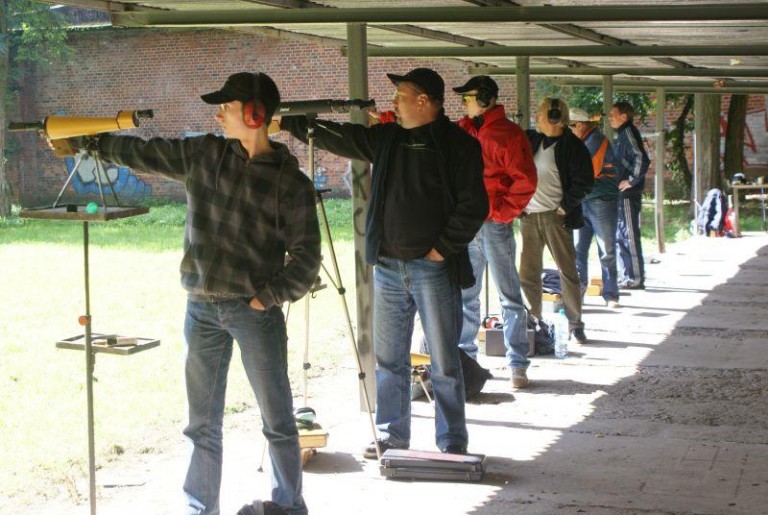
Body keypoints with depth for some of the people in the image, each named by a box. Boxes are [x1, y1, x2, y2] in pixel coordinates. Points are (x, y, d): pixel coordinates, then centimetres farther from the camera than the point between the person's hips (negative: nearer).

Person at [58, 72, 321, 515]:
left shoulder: (290, 182, -5)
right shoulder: (204, 155, 7)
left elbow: (306, 258, -5)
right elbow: (145, 154, 17)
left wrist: (266, 299, -11)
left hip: (256, 312, -4)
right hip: (202, 311, 4)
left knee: (278, 423, 1)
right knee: (203, 424, 12)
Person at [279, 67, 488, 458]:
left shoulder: (458, 144, -5)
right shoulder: (386, 138, 12)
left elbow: (474, 205, -9)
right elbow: (337, 137, 16)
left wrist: (444, 248, -13)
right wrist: (286, 123, 11)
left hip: (434, 268, -6)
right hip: (388, 267, 6)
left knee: (444, 361, 0)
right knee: (389, 359, 10)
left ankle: (452, 445, 8)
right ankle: (391, 437, 20)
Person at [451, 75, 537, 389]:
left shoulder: (508, 134, -8)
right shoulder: (462, 132, 12)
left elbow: (526, 180, -12)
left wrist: (503, 211, -13)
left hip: (495, 226, -6)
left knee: (509, 297, 0)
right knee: (465, 296, 13)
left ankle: (518, 364, 3)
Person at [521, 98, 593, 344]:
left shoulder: (573, 147, -5)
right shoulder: (532, 140, 11)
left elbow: (584, 182, -8)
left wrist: (565, 207, -11)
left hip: (556, 216, -5)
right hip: (529, 215, 5)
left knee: (567, 270, 0)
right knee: (528, 273, 5)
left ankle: (575, 324, 7)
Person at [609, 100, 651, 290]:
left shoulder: (629, 133, -13)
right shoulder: (622, 134, 17)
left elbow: (642, 159, -25)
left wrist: (631, 181, -19)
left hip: (628, 194, -10)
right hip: (621, 195, 10)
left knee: (629, 235, -6)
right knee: (621, 236, 14)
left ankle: (636, 279, -3)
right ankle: (626, 276, 20)